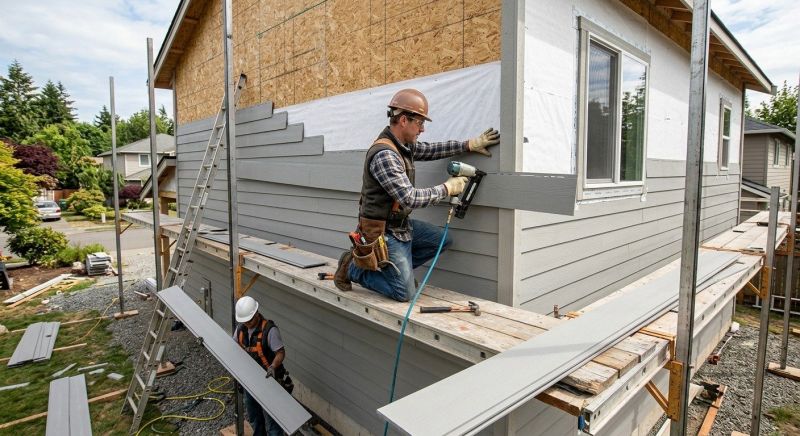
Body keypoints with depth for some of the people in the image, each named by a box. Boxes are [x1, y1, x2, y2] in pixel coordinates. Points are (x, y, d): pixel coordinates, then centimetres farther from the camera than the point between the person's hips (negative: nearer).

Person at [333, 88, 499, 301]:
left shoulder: (403, 144, 3)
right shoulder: (384, 155, -26)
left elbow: (429, 150, 16)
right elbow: (411, 198, -29)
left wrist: (469, 144, 7)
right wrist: (447, 188, -17)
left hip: (402, 224, 9)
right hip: (384, 232, -9)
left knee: (443, 240, 18)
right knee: (405, 293, -6)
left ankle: (388, 266, 16)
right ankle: (353, 267, 9)